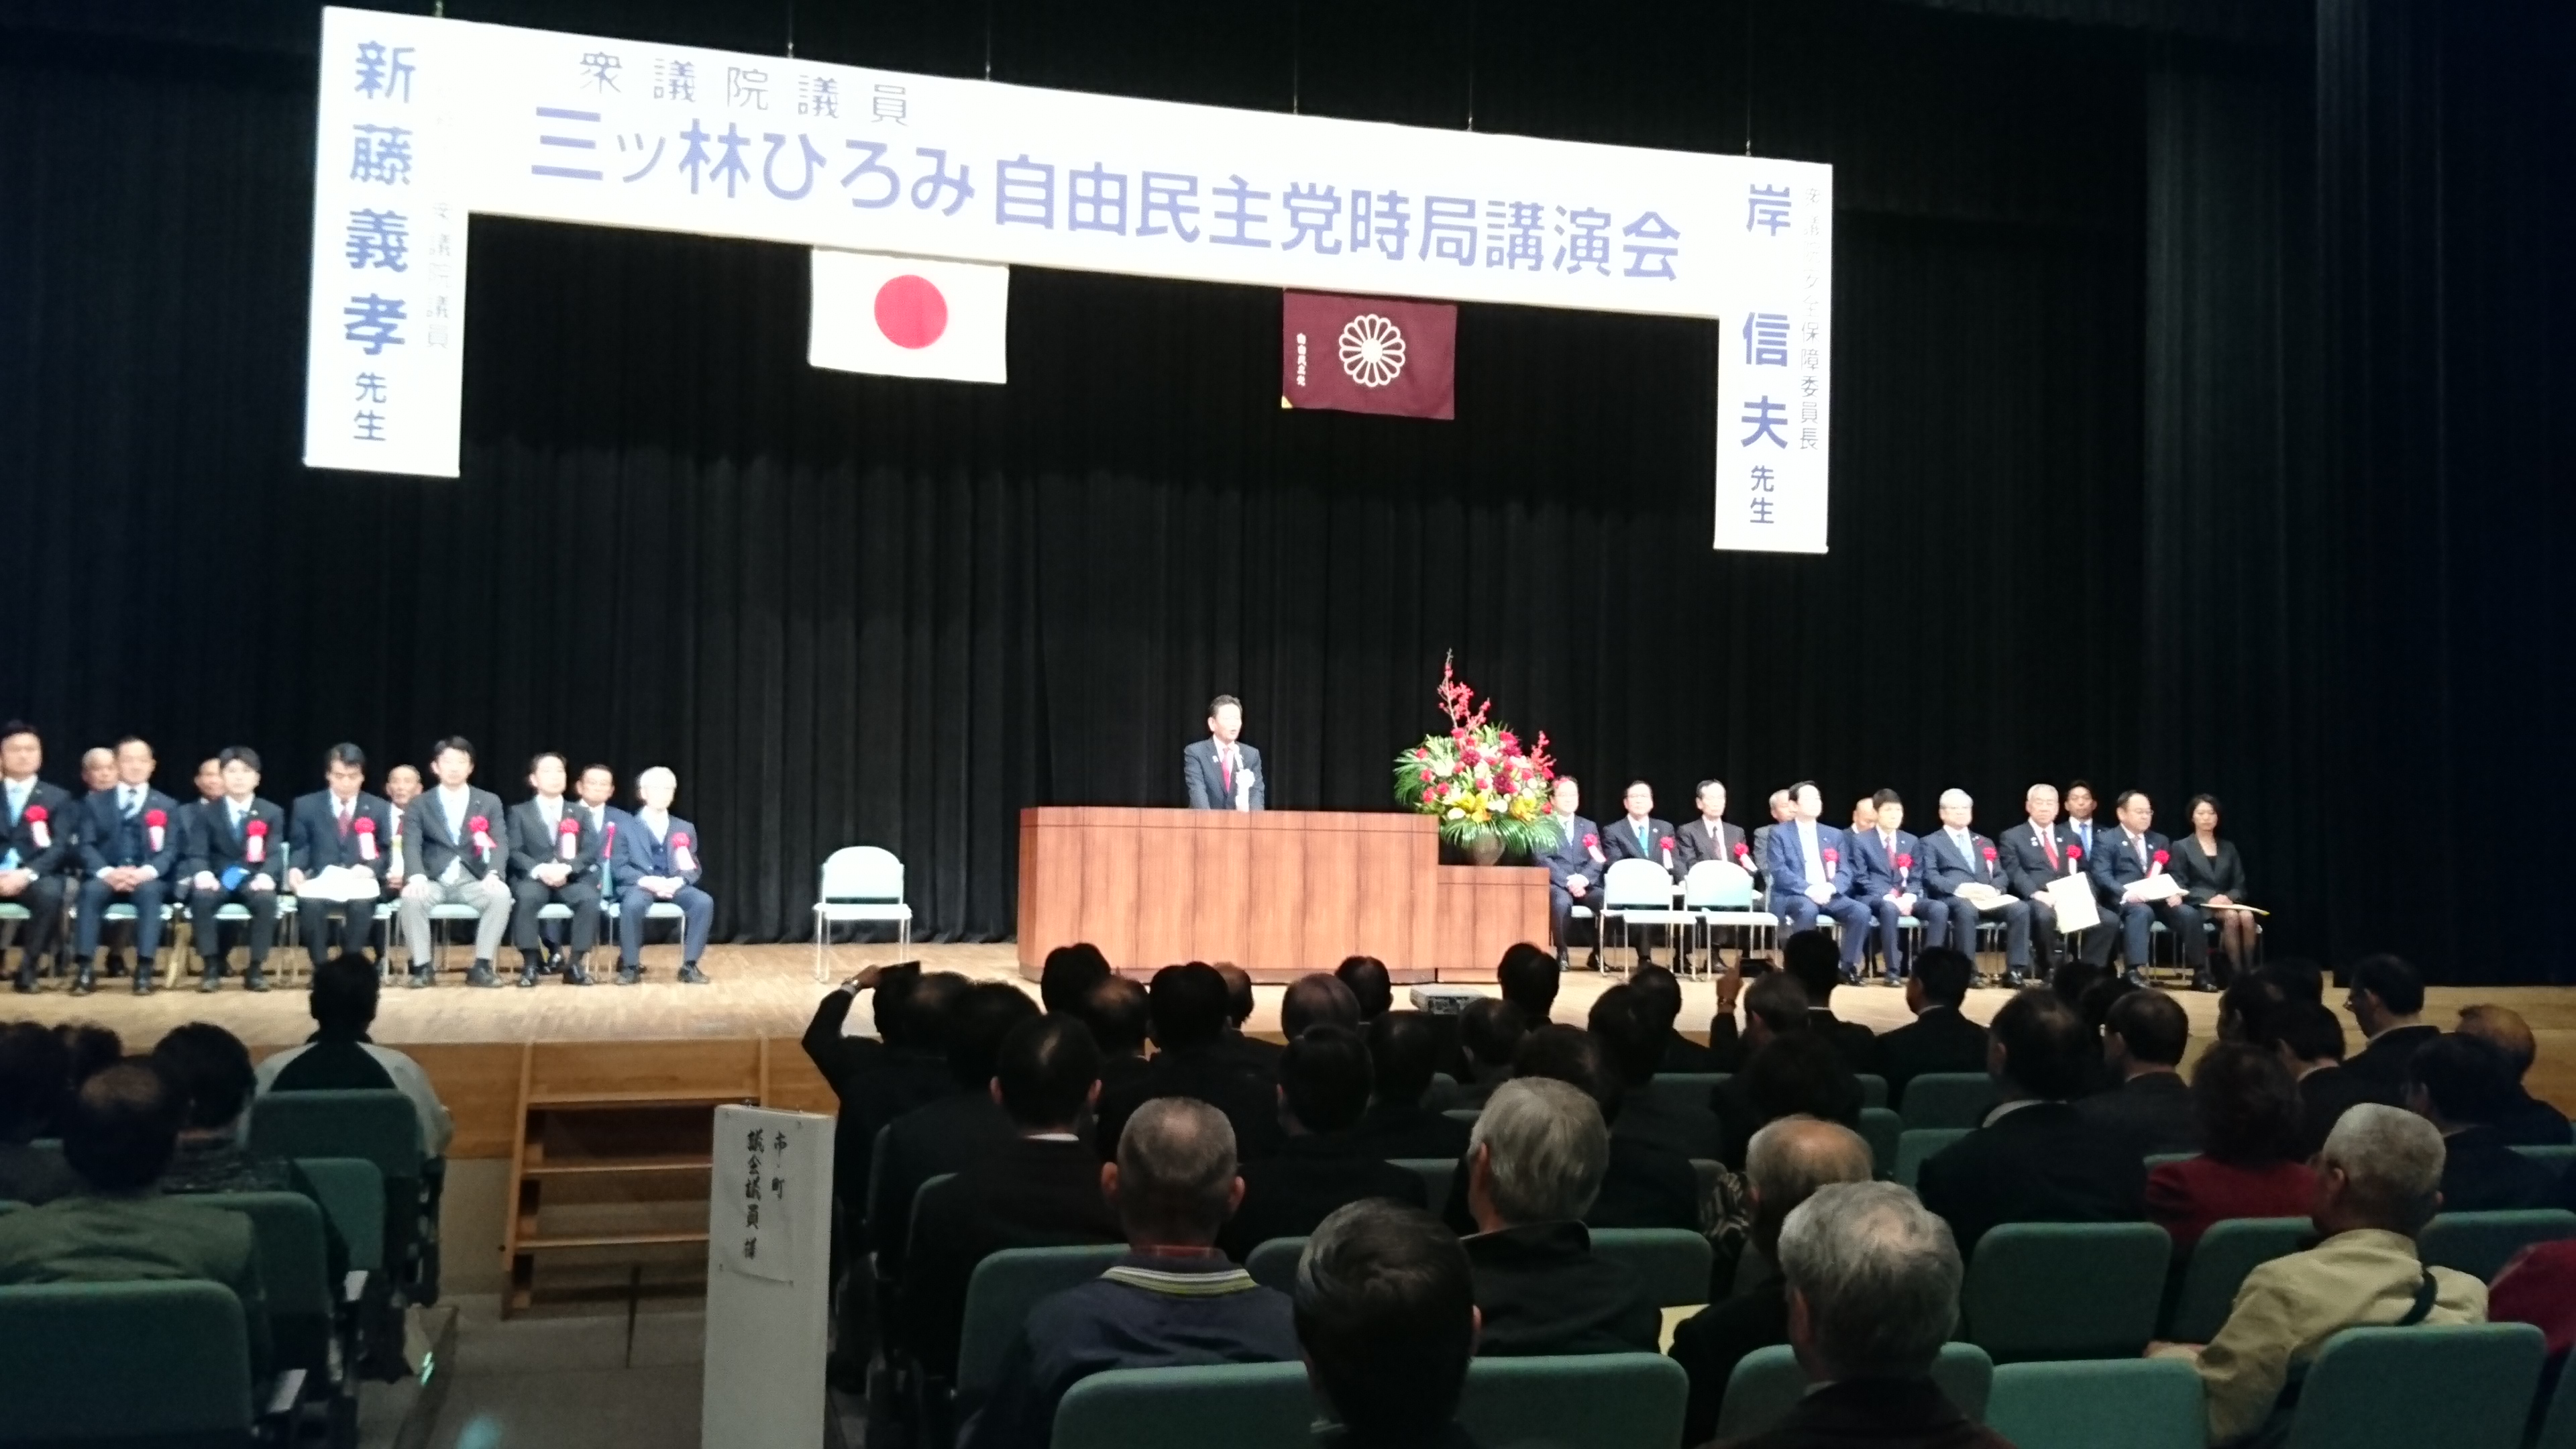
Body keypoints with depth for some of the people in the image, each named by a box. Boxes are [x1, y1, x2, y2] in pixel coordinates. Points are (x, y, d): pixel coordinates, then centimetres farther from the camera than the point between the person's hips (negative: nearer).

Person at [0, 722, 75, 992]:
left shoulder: (58, 797, 13)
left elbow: (60, 847, -1)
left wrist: (27, 874, -19)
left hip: (36, 876, -1)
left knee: (50, 893, -37)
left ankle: (28, 965, -21)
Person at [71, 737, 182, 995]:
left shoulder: (167, 806, 13)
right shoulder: (95, 802, 14)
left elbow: (171, 850, 1)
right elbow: (86, 846, 2)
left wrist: (146, 872, -21)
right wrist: (107, 872, -19)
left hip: (148, 880, -1)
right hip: (107, 878, 1)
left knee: (149, 891, -35)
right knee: (91, 890, -33)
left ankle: (144, 970, -40)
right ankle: (83, 970, -34)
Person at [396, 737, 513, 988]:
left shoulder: (490, 802, 11)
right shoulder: (419, 805, 9)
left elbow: (498, 844, -1)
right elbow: (411, 846, -5)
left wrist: (493, 874, -23)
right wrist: (417, 876, -27)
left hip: (474, 882, 0)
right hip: (433, 881, 0)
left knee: (501, 893, -31)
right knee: (411, 896, -33)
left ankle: (481, 966, -22)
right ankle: (422, 966, -18)